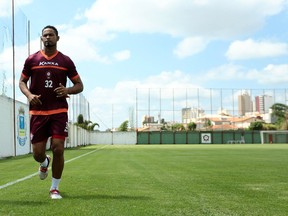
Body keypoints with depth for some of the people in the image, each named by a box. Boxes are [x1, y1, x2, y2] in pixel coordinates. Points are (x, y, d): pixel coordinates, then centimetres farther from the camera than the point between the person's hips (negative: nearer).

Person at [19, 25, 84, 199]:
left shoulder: (66, 61, 6)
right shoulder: (32, 60, 7)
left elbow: (80, 85, 10)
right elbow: (22, 82, 13)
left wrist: (67, 90, -12)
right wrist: (29, 95, -8)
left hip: (59, 111, -1)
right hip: (38, 112, 1)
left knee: (58, 149, -9)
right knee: (37, 153, 2)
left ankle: (55, 188, 10)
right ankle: (44, 163, 42)